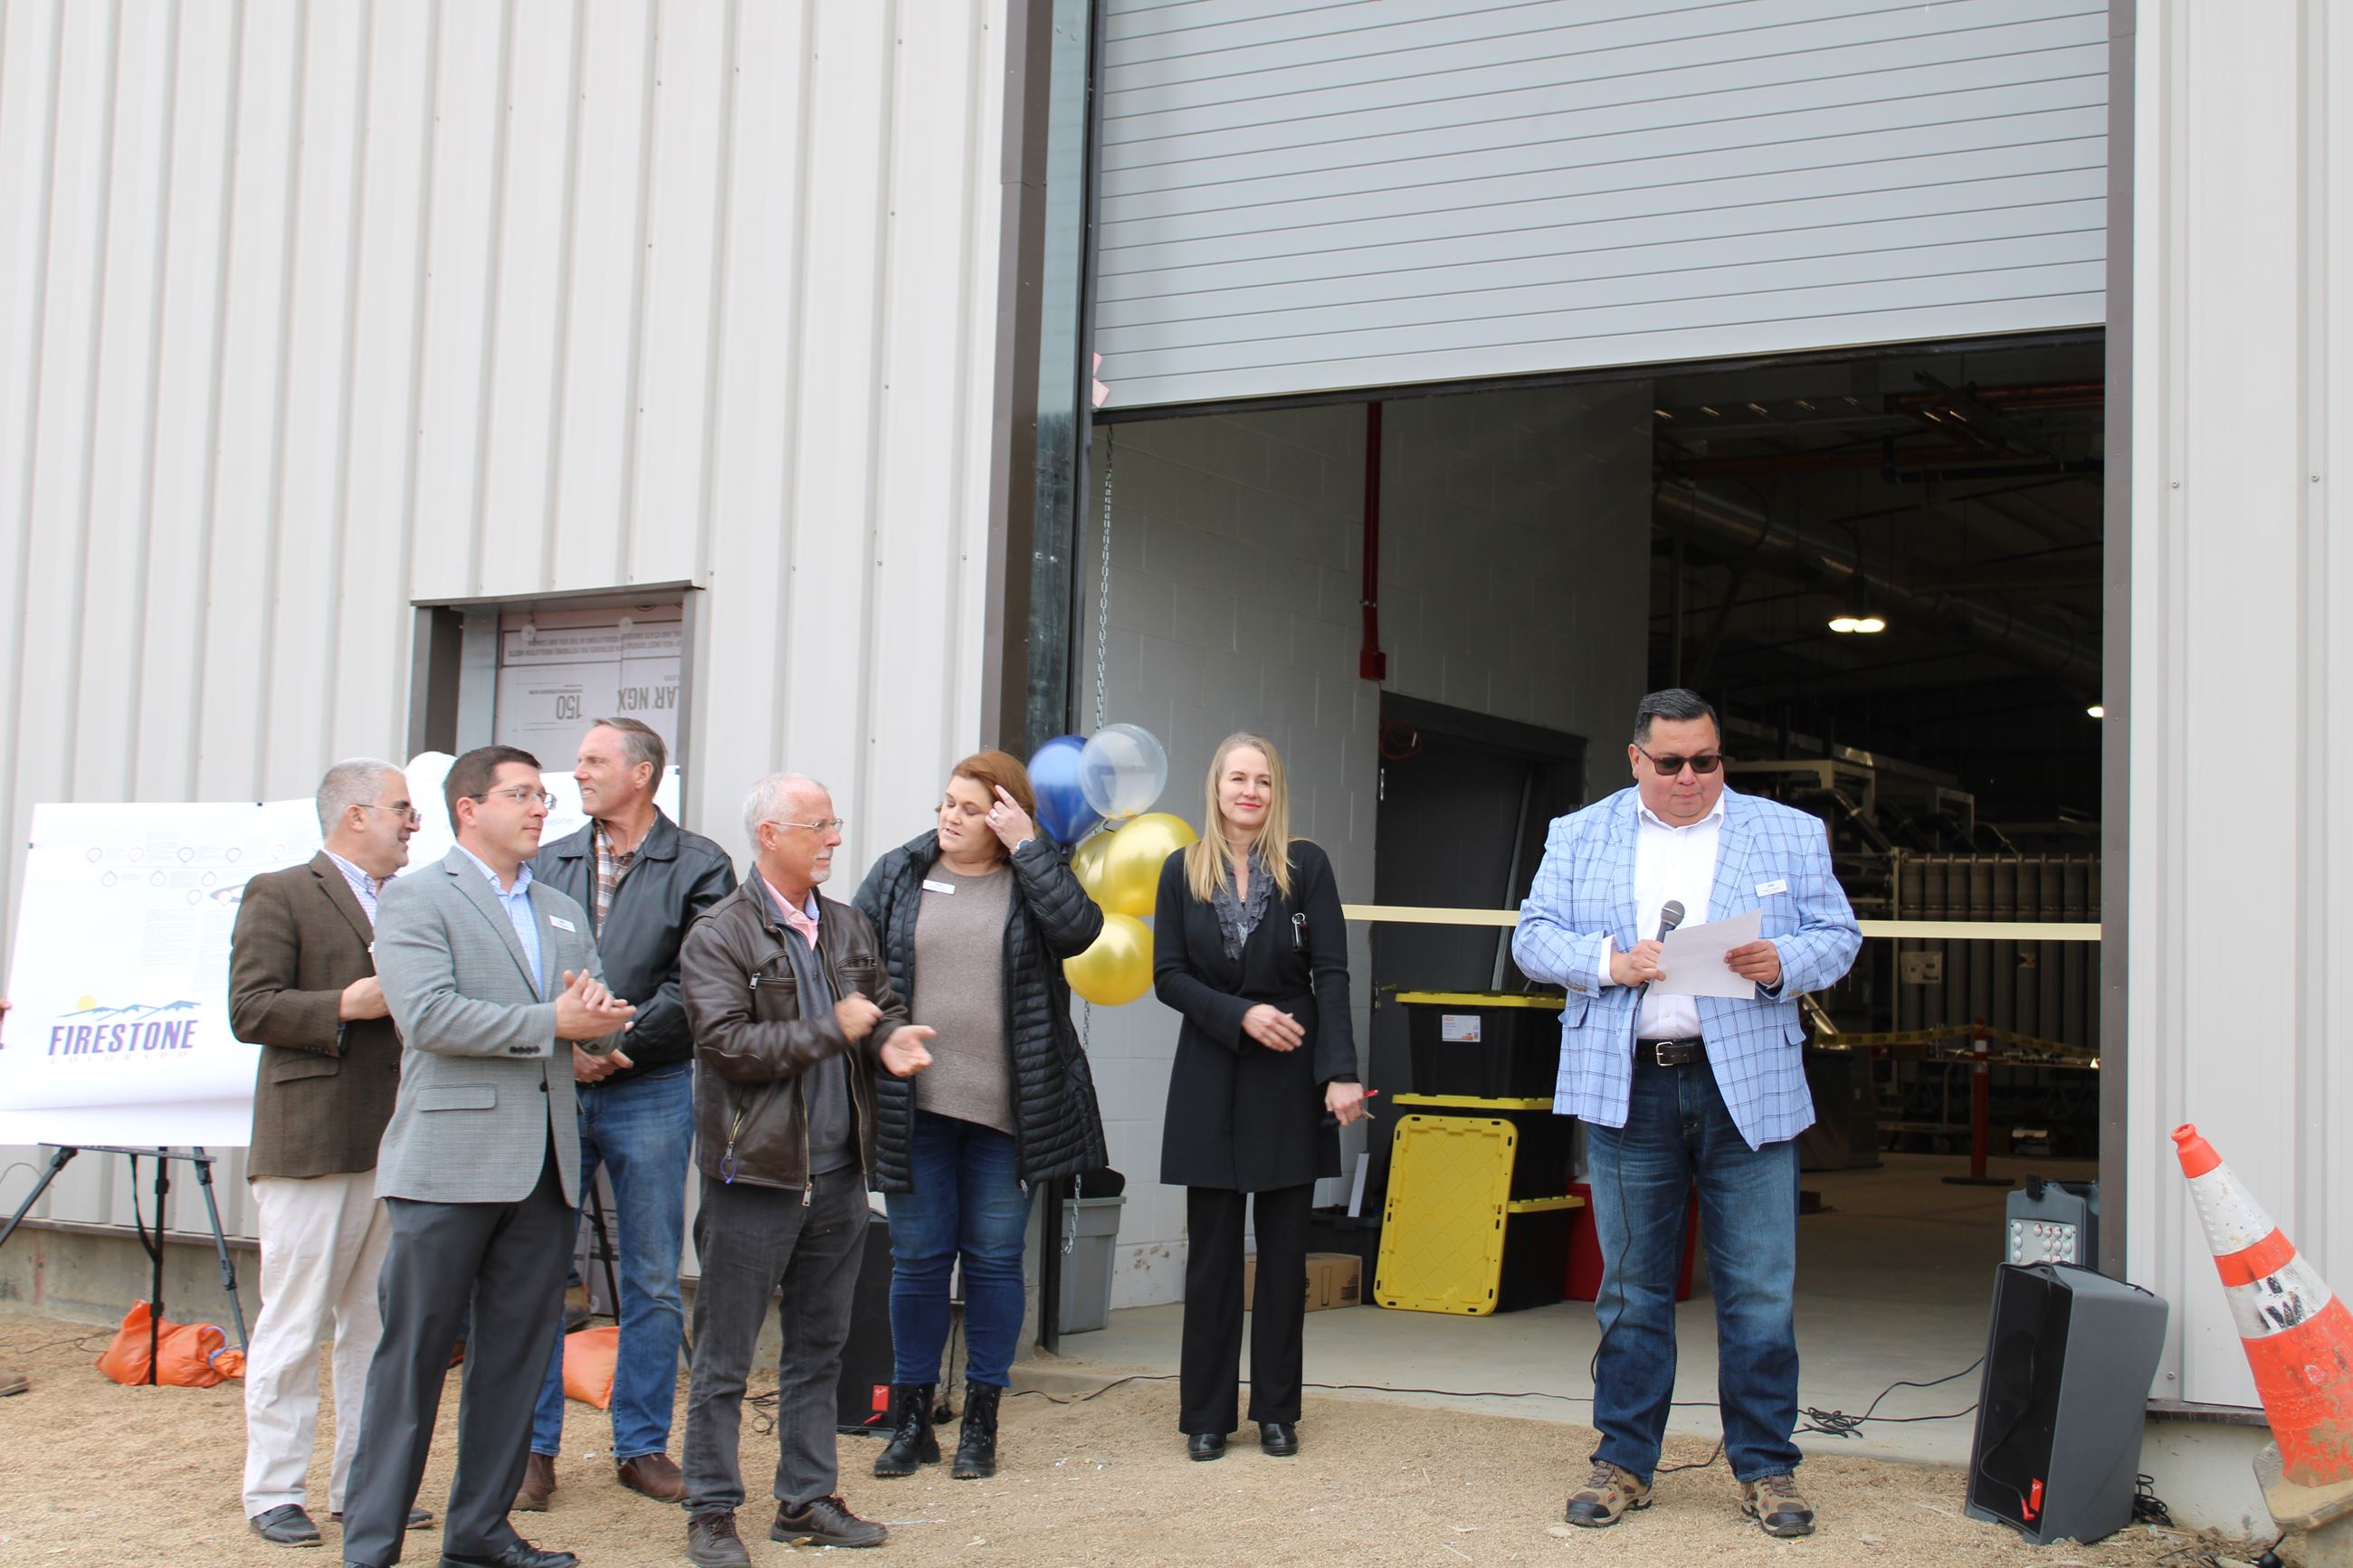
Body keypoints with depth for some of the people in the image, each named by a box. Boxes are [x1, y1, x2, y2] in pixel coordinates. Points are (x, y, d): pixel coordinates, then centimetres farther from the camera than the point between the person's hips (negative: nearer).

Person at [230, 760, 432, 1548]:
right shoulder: (278, 895, -2)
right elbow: (250, 1010, -11)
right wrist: (347, 1005, -18)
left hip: (393, 1148, 7)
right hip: (310, 1148, -7)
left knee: (377, 1326, 10)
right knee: (292, 1327, -1)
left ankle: (364, 1484, 19)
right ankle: (273, 1492, 9)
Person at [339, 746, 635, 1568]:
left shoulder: (564, 913, 21)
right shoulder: (416, 898, -1)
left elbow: (604, 1027, 17)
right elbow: (428, 1015, -15)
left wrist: (597, 1011, -7)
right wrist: (552, 1022, -15)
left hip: (543, 1167, 6)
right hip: (450, 1163, -6)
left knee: (515, 1357, 9)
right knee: (413, 1355, -1)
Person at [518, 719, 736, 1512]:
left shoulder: (699, 867, -1)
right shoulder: (549, 863, 11)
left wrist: (619, 1046, -15)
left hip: (650, 1093, -2)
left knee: (654, 1281, 6)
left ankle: (642, 1444, 17)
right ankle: (534, 1446, 14)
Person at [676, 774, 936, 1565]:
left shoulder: (849, 928, 12)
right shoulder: (719, 934, -8)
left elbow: (886, 1004, 20)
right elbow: (727, 1043, -18)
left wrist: (890, 1039, -3)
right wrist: (834, 1031, -16)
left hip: (838, 1173, 6)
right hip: (756, 1173, -6)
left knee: (819, 1347, 14)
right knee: (724, 1355, 3)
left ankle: (807, 1499, 24)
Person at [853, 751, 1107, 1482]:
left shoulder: (1032, 879, 3)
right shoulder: (897, 875, 7)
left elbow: (1079, 927, -17)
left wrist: (1025, 846, -13)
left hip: (1007, 1109, -1)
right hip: (915, 1105, 1)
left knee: (995, 1259, 6)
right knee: (917, 1259, 6)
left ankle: (981, 1421, 17)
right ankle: (911, 1418, 18)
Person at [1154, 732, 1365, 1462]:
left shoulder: (1306, 866, 1)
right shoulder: (1183, 871, 5)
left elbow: (1330, 974, -4)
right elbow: (1167, 975, 1)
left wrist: (1341, 1072, -13)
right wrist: (1242, 1015, -13)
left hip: (1288, 1076, 0)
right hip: (1210, 1079, 1)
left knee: (1284, 1250, 4)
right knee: (1213, 1251, 3)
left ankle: (1277, 1411, 14)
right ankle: (1207, 1415, 11)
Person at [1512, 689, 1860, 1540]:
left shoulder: (1789, 833, 9)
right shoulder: (1579, 836, 10)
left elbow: (1839, 936, 7)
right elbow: (1533, 937, 5)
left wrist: (1783, 963, -13)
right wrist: (1606, 961, -12)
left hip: (1748, 1086, 0)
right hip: (1627, 1087, 1)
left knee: (1761, 1291, 0)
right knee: (1631, 1287, 8)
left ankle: (1766, 1468, 13)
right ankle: (1623, 1462, 18)